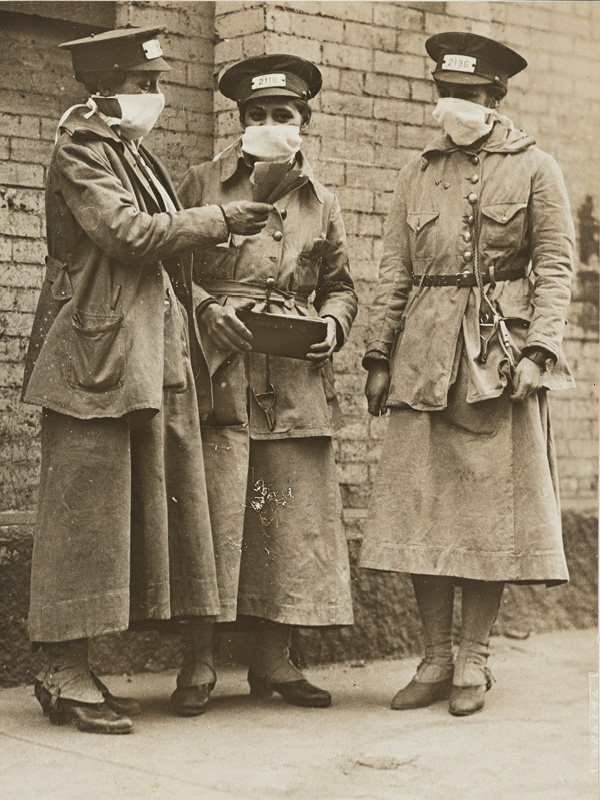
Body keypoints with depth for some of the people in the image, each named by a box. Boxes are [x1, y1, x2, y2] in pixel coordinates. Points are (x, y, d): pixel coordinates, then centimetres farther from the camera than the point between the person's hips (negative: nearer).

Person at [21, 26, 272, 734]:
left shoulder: (131, 152, 20)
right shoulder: (80, 150, -8)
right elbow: (127, 231, -19)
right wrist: (218, 220, -11)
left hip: (145, 356, 9)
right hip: (93, 355, -9)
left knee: (131, 509, 8)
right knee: (85, 508, -6)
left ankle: (67, 669, 14)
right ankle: (66, 675, 1)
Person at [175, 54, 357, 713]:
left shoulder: (321, 205, 16)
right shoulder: (202, 184, 7)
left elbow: (339, 285, 21)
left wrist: (333, 324, 0)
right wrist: (208, 308, -11)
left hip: (296, 382, 3)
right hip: (219, 377, -3)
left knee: (292, 518, 3)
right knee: (212, 515, -8)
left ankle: (273, 659, 14)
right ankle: (200, 663, 2)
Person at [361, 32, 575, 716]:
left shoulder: (534, 168, 5)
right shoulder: (418, 174, 14)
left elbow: (555, 267, 0)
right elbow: (394, 272, 13)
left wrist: (536, 350, -11)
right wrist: (379, 355, 6)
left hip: (500, 352, -3)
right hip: (424, 353, 3)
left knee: (492, 506, -1)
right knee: (420, 504, 1)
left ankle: (473, 660, 10)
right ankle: (436, 656, 11)